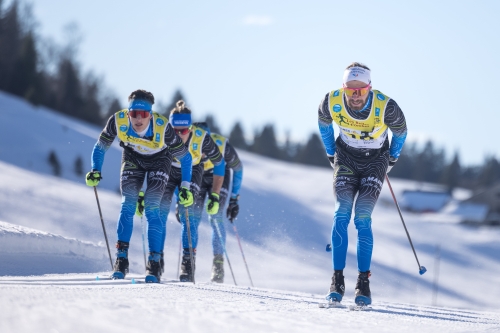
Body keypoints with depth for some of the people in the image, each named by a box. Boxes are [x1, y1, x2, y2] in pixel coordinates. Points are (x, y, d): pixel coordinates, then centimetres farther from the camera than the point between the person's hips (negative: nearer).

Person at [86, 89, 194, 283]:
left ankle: (154, 262, -6)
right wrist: (96, 171, -29)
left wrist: (186, 188, -24)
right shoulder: (118, 121, -32)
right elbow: (101, 147, -14)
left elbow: (185, 158, -23)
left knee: (152, 209, -14)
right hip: (132, 158, 2)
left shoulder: (163, 128, -37)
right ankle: (122, 258, -7)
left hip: (159, 160, -2)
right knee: (128, 205, -13)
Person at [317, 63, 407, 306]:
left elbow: (400, 131, -4)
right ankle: (337, 280, -14)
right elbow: (323, 123, 4)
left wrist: (392, 159, 9)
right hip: (346, 160, 2)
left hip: (375, 162, -2)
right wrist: (331, 154, 12)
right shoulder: (332, 102, -22)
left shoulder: (386, 107, -28)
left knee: (362, 218, -16)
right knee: (341, 214, -16)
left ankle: (363, 283, -12)